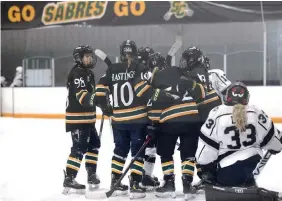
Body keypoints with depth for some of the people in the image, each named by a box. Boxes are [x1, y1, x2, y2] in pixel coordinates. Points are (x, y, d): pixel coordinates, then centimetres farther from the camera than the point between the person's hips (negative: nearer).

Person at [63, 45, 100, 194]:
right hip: (77, 118, -10)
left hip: (87, 117, 10)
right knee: (79, 148, -13)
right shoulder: (77, 73, -15)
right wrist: (95, 98, -43)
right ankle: (69, 180, -12)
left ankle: (91, 175, 26)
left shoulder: (88, 73, 17)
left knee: (93, 144, 16)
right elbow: (81, 95, -29)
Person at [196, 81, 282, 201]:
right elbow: (272, 138, 7)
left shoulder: (217, 114, -12)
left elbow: (206, 148, -10)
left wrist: (205, 169, 2)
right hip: (252, 162, 5)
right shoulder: (256, 113, -3)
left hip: (227, 172, -5)